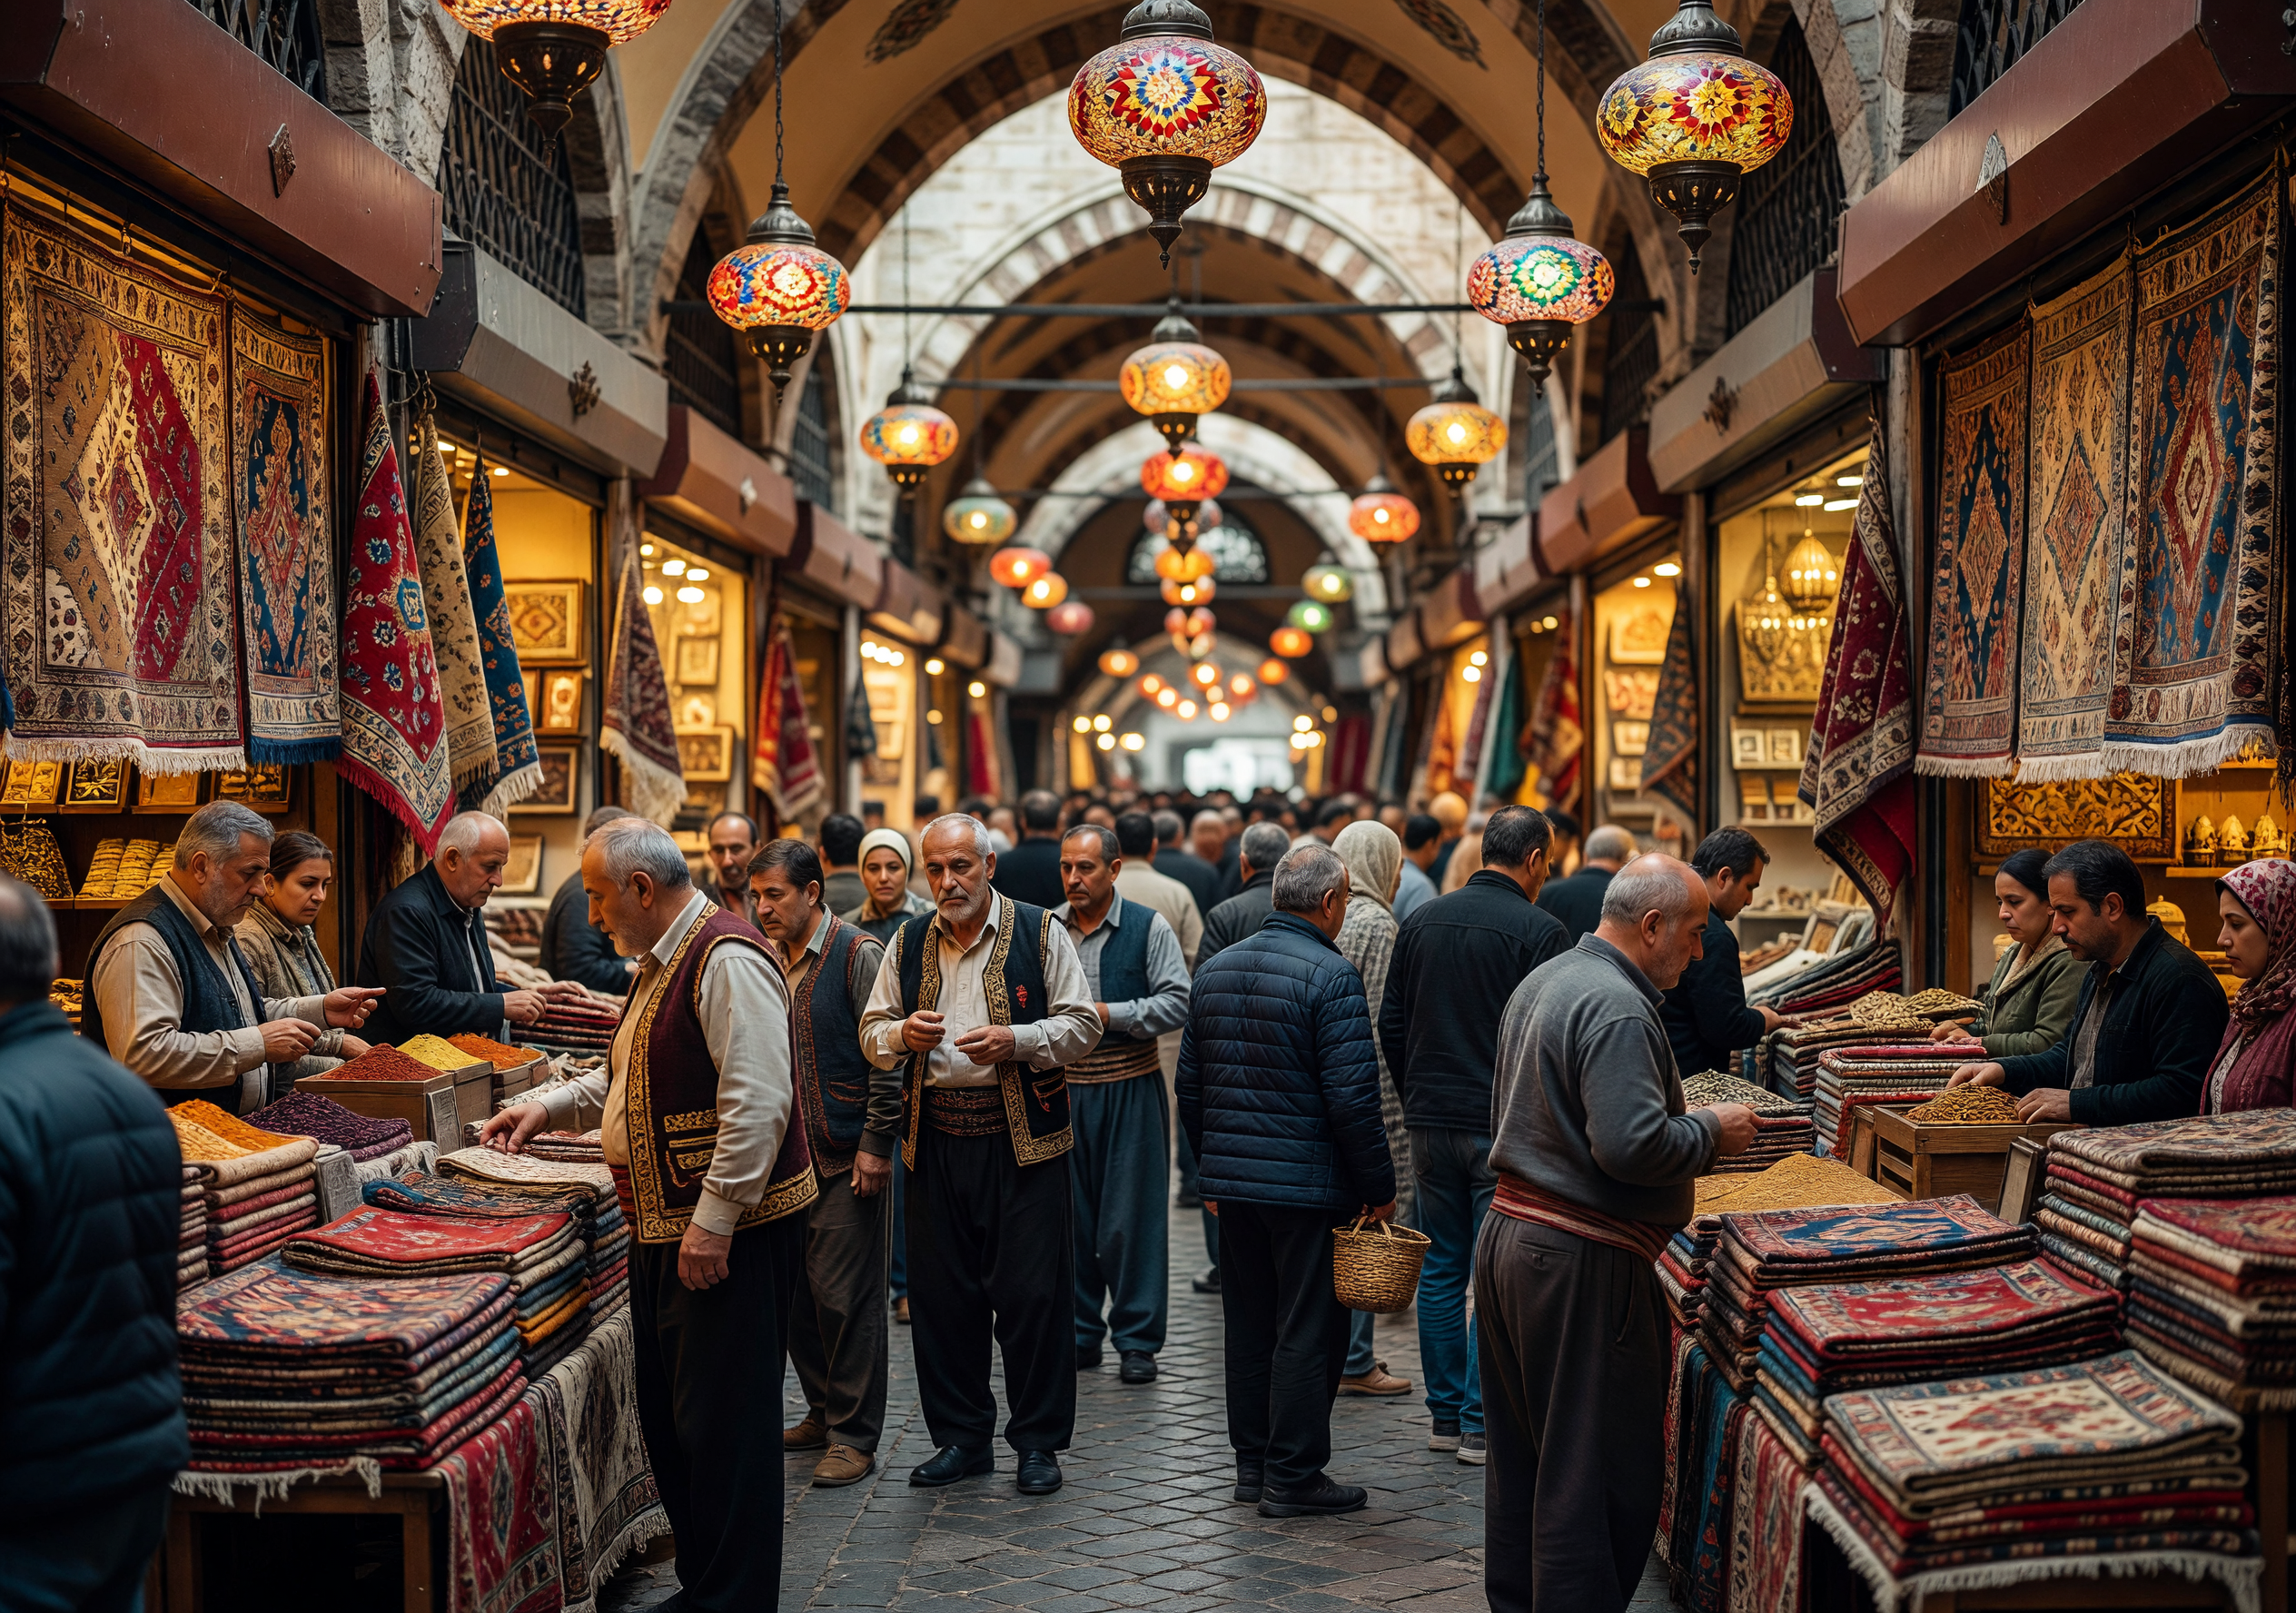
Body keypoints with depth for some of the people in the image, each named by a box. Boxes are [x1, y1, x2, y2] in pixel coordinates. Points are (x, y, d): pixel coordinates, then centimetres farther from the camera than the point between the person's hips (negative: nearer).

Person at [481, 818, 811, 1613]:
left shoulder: (726, 958, -18)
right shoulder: (660, 960, 16)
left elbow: (758, 1100, -25)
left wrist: (715, 1220, -25)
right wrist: (551, 1104, 19)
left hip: (732, 1232, -11)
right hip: (664, 1226, 11)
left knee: (723, 1423, -4)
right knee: (669, 1418, 17)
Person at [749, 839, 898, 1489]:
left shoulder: (858, 955, -8)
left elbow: (887, 1059, -11)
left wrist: (875, 1145, -14)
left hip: (845, 1160, -7)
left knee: (845, 1296, -4)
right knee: (796, 1293, 11)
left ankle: (854, 1436, 5)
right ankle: (824, 1413, 26)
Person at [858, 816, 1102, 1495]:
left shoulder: (1040, 934, 0)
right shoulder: (907, 943, 11)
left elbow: (1082, 1026, -2)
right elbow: (871, 1033, 14)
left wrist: (1014, 1041, -17)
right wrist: (901, 1032, -9)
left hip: (1022, 1139, -3)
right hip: (935, 1140, 4)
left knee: (1032, 1293, -1)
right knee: (942, 1294, 8)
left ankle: (1039, 1441, 13)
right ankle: (961, 1437, 22)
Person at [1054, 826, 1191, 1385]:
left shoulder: (1149, 927, -2)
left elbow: (1178, 1003, -7)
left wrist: (1109, 1013, -14)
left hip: (1129, 1090, -3)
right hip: (1063, 1088, 3)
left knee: (1131, 1217, -1)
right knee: (1068, 1212, 7)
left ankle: (1137, 1339, 9)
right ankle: (1079, 1333, 19)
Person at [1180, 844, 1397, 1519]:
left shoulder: (1216, 969, 9)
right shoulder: (1330, 975, -14)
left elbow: (1191, 1084, 14)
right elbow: (1353, 1097, -17)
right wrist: (1380, 1187, -8)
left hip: (1232, 1178, 7)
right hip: (1308, 1183, -7)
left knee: (1248, 1323, 15)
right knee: (1307, 1330, 2)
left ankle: (1253, 1462, 24)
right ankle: (1293, 1476, 7)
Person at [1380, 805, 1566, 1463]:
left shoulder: (1421, 921, 6)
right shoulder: (1538, 929, -11)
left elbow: (1390, 1023, 9)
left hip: (1432, 1122, 5)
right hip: (1505, 1130, -5)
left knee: (1441, 1269, 13)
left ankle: (1445, 1414, 20)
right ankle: (1482, 1425, 6)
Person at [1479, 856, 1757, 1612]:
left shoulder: (1540, 983, 13)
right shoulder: (1617, 1009, -19)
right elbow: (1632, 1146, -27)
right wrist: (1713, 1132, -9)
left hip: (1507, 1236, 10)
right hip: (1579, 1263, -10)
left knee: (1521, 1454, 18)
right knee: (1600, 1470, -1)